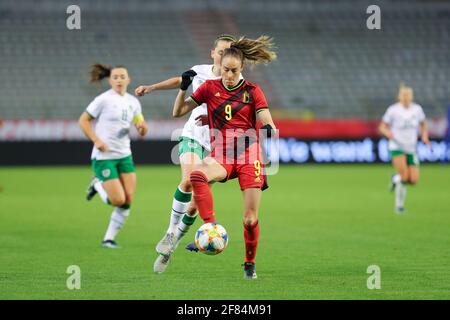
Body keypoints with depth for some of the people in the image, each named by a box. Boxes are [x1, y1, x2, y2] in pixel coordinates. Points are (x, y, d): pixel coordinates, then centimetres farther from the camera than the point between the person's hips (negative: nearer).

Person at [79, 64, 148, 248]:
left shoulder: (133, 102, 8)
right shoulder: (104, 100, -9)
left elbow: (142, 132, 14)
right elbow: (83, 121, -5)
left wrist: (142, 126, -10)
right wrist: (96, 140, -16)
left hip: (124, 156, 6)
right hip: (104, 156, -6)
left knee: (128, 200, -4)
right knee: (118, 200, -12)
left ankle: (109, 238, 11)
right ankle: (97, 185, 19)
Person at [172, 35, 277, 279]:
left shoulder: (253, 91, 4)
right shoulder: (210, 87, 7)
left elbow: (267, 123, -4)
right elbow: (178, 112, 7)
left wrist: (268, 129, -28)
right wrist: (183, 87, -9)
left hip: (249, 154, -1)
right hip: (221, 155, 1)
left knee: (250, 219, -5)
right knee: (197, 175, -36)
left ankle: (250, 263, 20)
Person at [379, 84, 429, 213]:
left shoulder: (417, 109, 2)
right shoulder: (393, 110, -8)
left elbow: (423, 124, 18)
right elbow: (382, 127, -1)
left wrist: (424, 136, -1)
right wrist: (388, 133, -22)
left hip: (411, 149, 4)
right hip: (397, 148, -4)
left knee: (414, 180, -5)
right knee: (404, 176, -21)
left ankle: (395, 179, 28)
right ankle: (399, 205, 3)